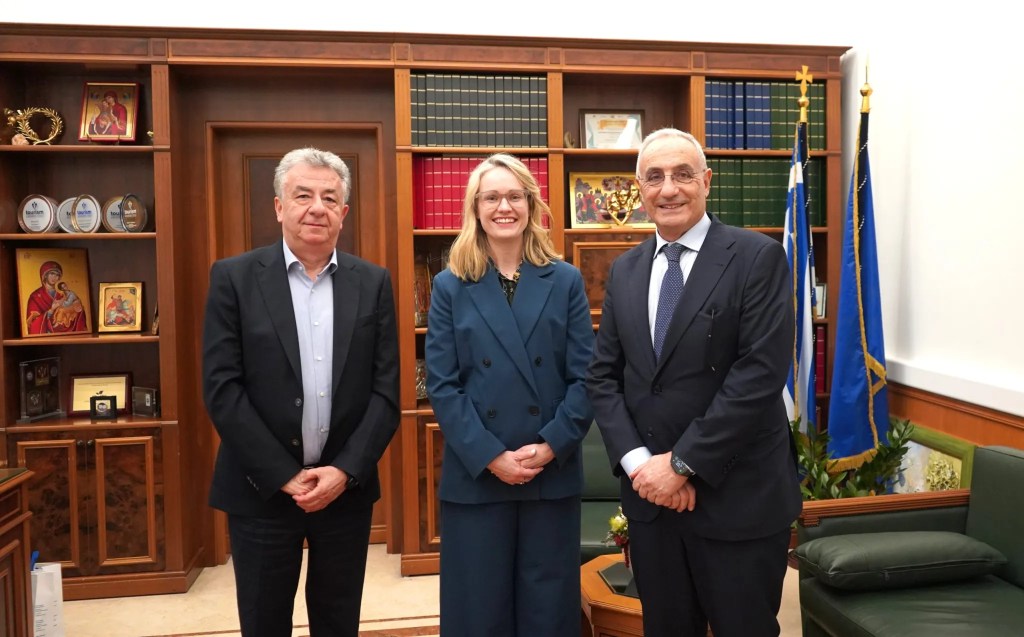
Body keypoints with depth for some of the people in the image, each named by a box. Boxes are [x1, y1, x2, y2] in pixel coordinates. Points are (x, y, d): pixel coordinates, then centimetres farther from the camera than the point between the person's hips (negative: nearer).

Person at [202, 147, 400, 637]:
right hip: (262, 490, -1)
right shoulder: (234, 278, -4)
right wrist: (285, 477, -12)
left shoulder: (373, 283, 1)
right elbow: (221, 389, -9)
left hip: (346, 487, 2)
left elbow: (386, 391, -1)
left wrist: (345, 472, -11)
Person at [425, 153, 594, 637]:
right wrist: (490, 456, -13)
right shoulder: (450, 287, 2)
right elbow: (441, 385, -4)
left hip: (553, 475, 1)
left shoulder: (566, 281, 4)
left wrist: (552, 446, -12)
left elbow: (585, 376, -1)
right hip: (475, 477, 0)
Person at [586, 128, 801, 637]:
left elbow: (760, 374, -16)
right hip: (650, 491, 5)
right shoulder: (624, 270, 8)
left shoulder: (757, 257, -8)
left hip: (738, 496, -4)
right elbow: (603, 376, 5)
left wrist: (682, 462, -16)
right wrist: (637, 462, -9)